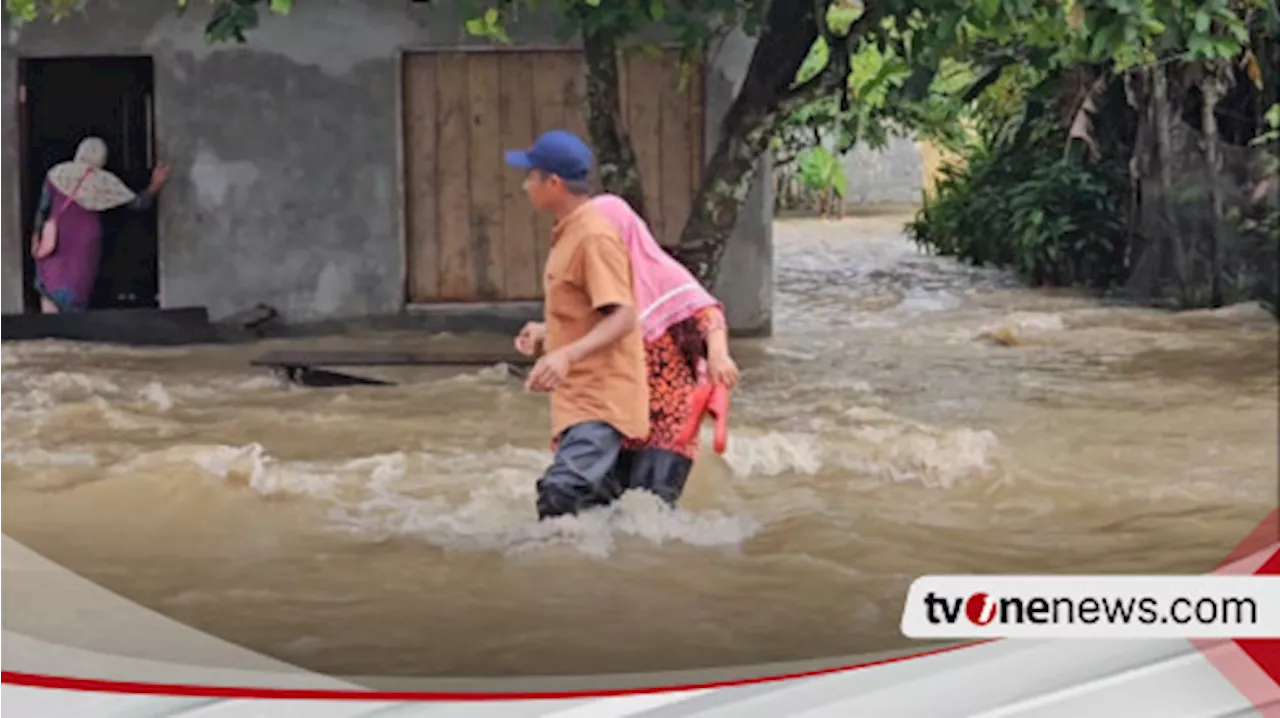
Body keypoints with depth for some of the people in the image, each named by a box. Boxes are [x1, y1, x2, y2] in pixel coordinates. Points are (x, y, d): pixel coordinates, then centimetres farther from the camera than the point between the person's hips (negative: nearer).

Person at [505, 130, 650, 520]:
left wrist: (567, 355, -35)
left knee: (561, 495, -27)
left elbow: (623, 317, -24)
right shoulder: (569, 234, 15)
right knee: (600, 505, 14)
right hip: (579, 397, 11)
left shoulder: (594, 236, -15)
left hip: (602, 399, -11)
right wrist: (546, 333, 32)